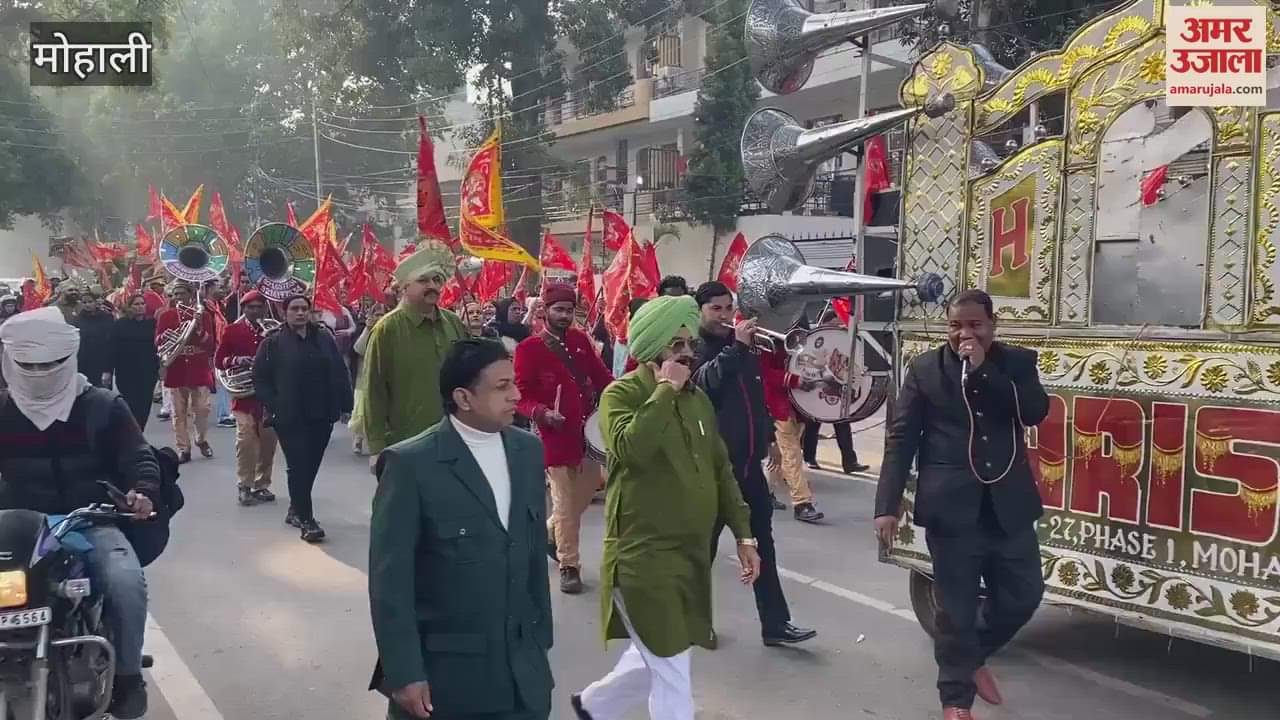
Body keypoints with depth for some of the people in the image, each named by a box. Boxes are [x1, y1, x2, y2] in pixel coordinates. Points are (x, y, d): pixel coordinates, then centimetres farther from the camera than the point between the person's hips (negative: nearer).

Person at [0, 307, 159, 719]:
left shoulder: (102, 407, 3)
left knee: (126, 581, -29)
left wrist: (143, 491, -20)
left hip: (91, 522, -2)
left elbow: (138, 456, 1)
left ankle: (127, 675, -10)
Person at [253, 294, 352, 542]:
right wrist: (272, 406, -11)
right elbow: (260, 379, -1)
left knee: (311, 465, 11)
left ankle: (295, 509, 28)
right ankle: (306, 520, -4)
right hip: (289, 417, -4)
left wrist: (345, 403, 0)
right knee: (299, 466, -7)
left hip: (322, 415, 4)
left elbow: (339, 373, 7)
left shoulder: (324, 338, 8)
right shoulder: (273, 343, -1)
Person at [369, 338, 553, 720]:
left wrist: (541, 635, 12)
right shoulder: (411, 464, -15)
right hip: (441, 668, -4)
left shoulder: (527, 450, 3)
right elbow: (389, 578, -14)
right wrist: (404, 673, -15)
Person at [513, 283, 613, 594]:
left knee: (585, 495, 18)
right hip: (557, 435, -6)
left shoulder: (580, 340, 6)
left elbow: (600, 374, 11)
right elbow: (521, 396, -9)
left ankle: (549, 534, 43)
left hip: (587, 431, 6)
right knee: (566, 505, 3)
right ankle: (569, 566, 18)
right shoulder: (529, 349, -10)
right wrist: (541, 413, -27)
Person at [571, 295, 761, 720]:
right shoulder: (622, 393, -11)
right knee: (672, 674, -4)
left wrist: (743, 533, 10)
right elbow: (630, 449, -31)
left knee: (659, 660, 20)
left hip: (692, 554, 8)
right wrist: (665, 391, -23)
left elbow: (719, 470, 15)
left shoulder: (698, 398, 10)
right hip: (643, 554, -7)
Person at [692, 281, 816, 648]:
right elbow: (705, 382, -29)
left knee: (762, 542, 8)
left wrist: (768, 437, 20)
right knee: (703, 543, 5)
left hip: (748, 461, 7)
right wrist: (737, 347, -32)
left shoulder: (742, 346, 13)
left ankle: (775, 623, 13)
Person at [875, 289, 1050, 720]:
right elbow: (900, 438, -3)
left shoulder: (1018, 362, 6)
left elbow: (1035, 411, -12)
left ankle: (975, 654, 38)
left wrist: (984, 369, -16)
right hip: (951, 507, -2)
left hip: (1009, 505, 3)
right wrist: (887, 506, -9)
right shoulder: (925, 368, 0)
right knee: (956, 608, 4)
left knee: (1024, 594, 12)